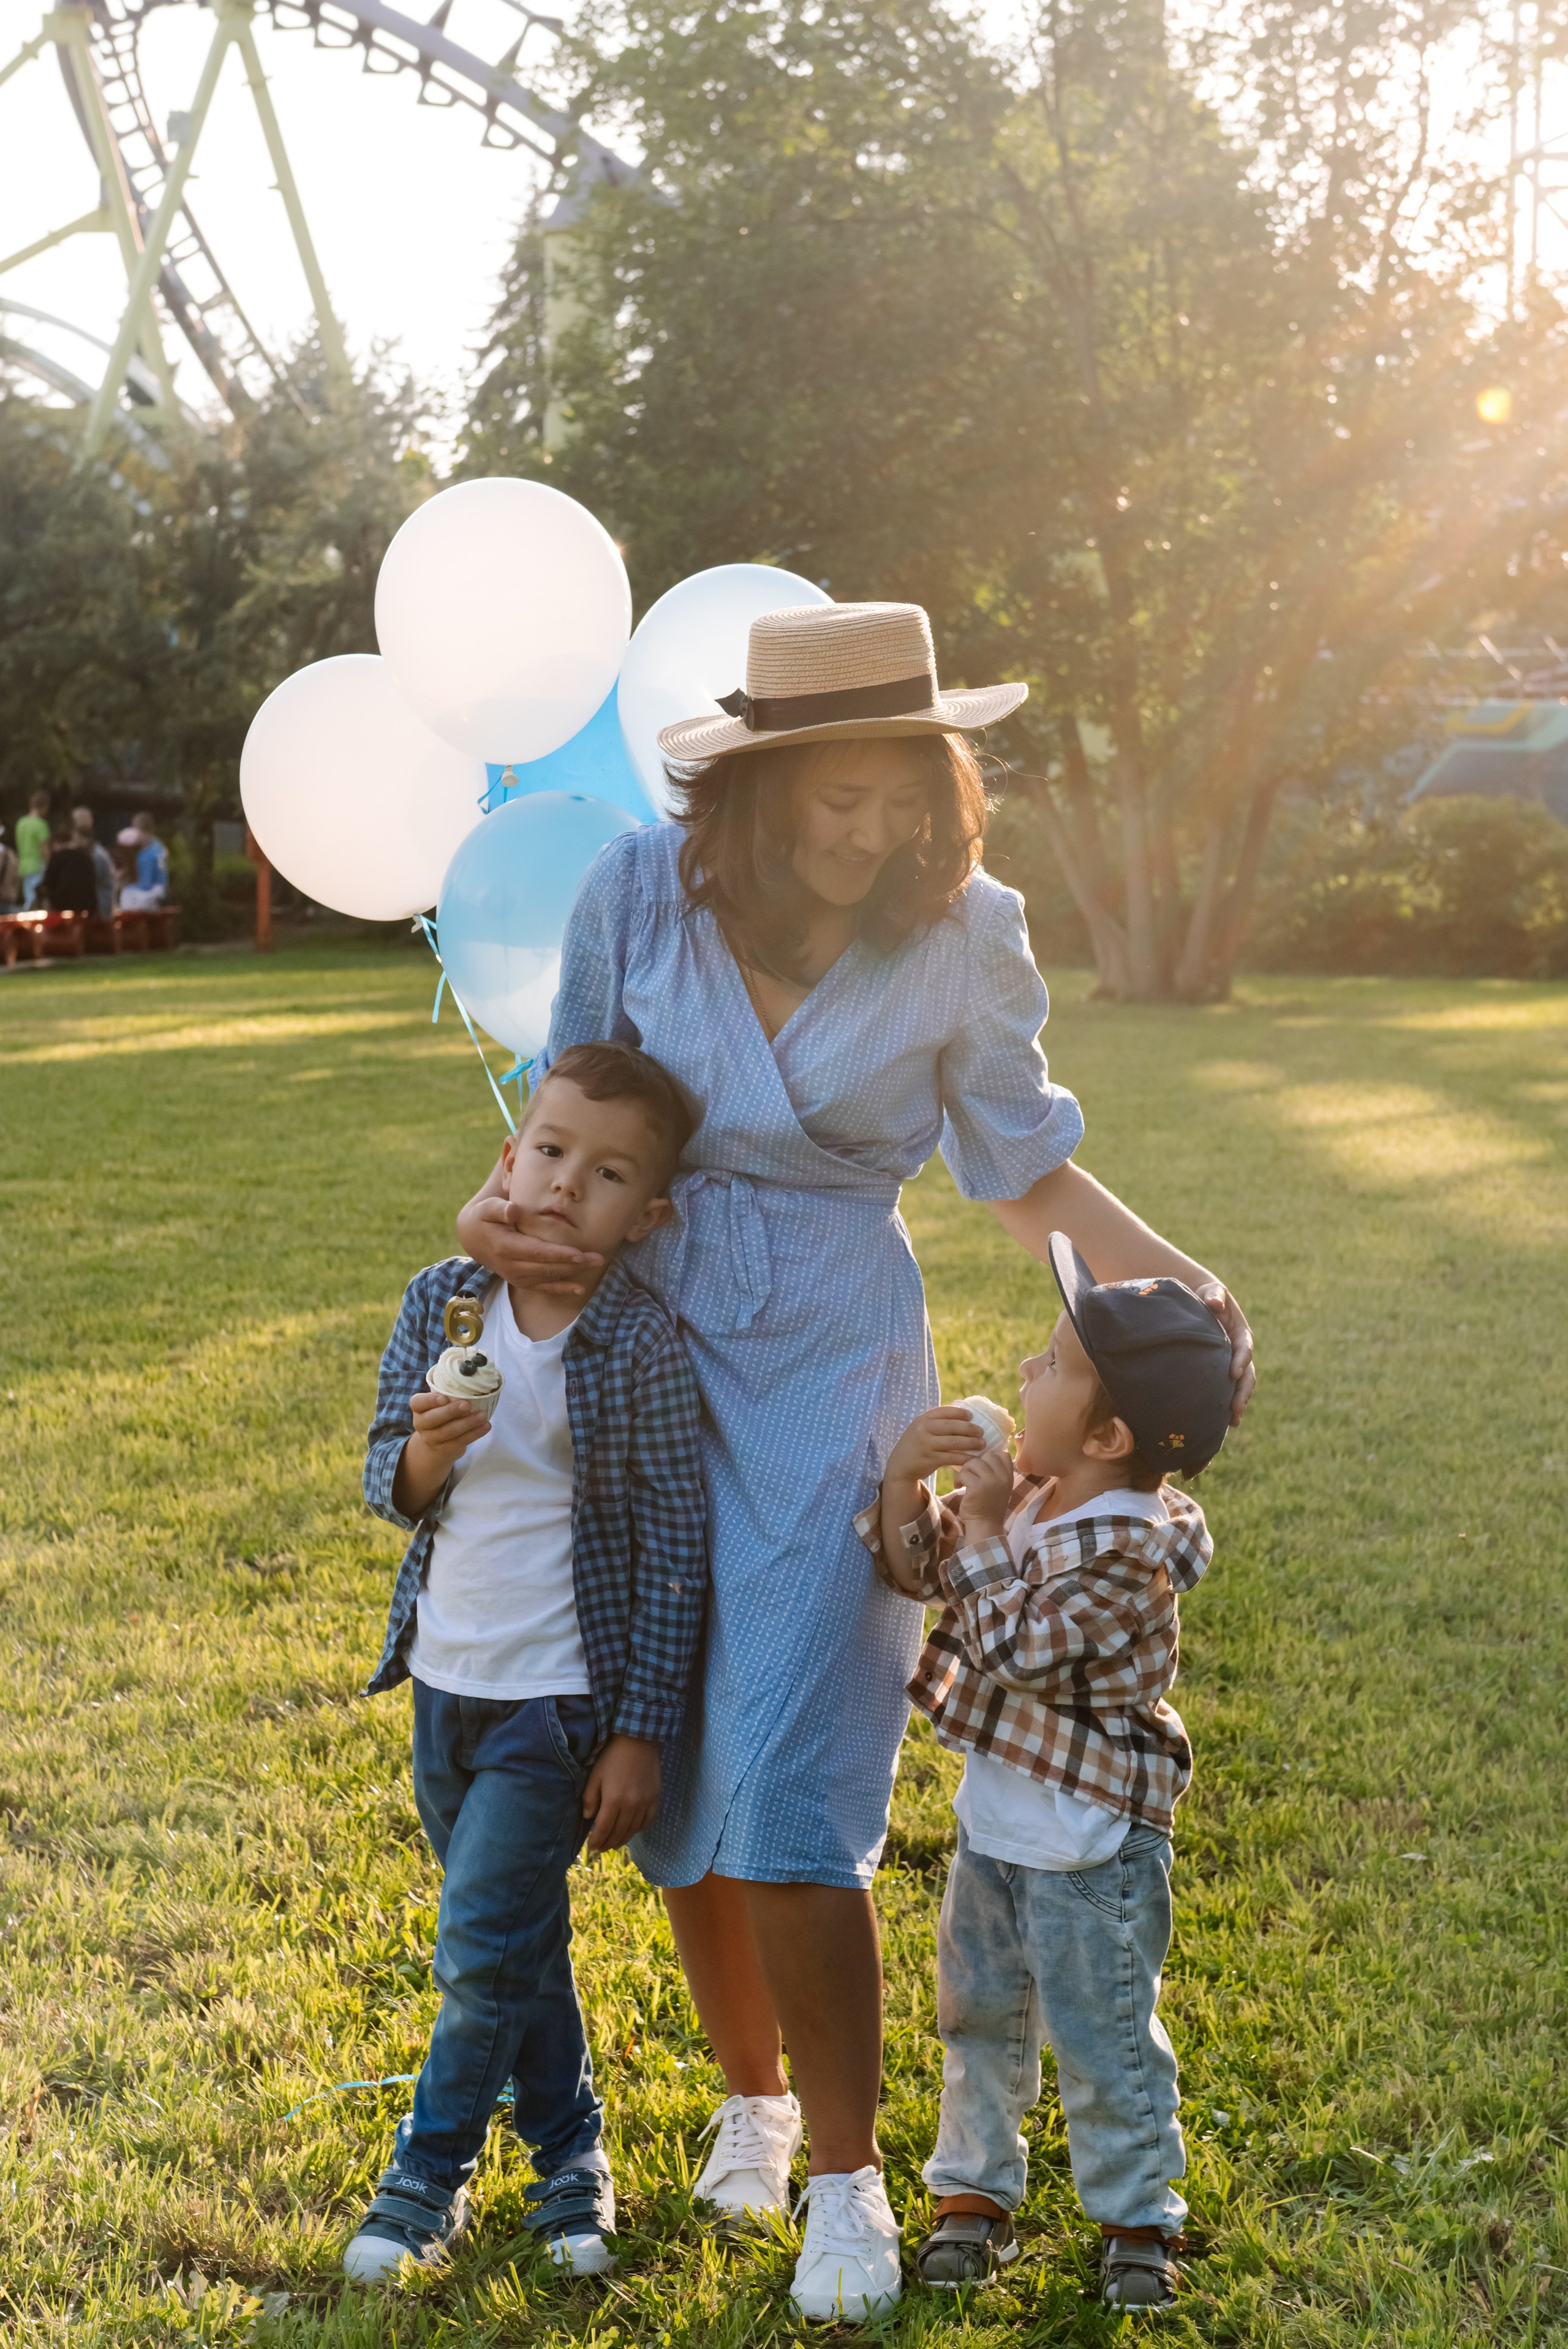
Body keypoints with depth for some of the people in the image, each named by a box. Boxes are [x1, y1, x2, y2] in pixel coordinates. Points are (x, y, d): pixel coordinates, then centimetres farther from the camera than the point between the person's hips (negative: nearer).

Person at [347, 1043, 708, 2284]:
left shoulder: (642, 1344, -15)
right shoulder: (443, 1299, -3)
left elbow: (674, 1544, -11)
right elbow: (383, 1480, 4)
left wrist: (641, 1733, -10)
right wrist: (422, 1458, -21)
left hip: (559, 1692, -5)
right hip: (445, 1679, 5)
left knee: (483, 1948, -2)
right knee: (519, 1941, 17)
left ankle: (431, 2170, 20)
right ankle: (571, 2149, 35)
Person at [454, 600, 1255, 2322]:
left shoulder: (963, 936, -9)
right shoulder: (639, 892, -8)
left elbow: (1021, 1169, 4)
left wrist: (1175, 1279, -9)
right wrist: (503, 1205, -12)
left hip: (834, 1371, -2)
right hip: (647, 1350, 2)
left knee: (790, 1790, -10)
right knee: (671, 1772, 9)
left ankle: (846, 2183, 8)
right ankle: (752, 2096, 33)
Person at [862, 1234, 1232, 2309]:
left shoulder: (1126, 1550, -26)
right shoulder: (1033, 1485, -2)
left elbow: (1022, 1648, -28)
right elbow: (916, 1569, 3)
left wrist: (986, 1529, -25)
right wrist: (907, 1477, -14)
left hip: (1090, 1849, -8)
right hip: (996, 1823, 8)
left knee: (1104, 2039, 7)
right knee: (981, 2016, 19)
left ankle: (1137, 2218, 25)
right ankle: (977, 2191, 35)